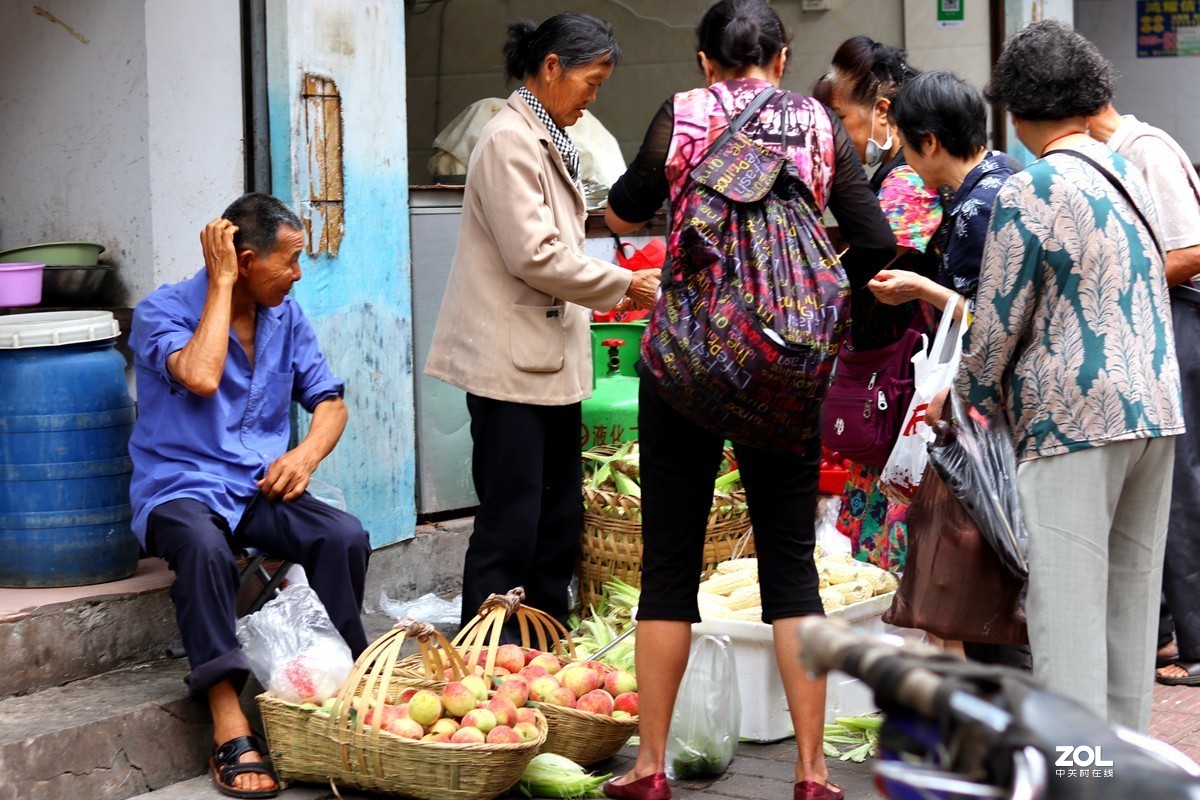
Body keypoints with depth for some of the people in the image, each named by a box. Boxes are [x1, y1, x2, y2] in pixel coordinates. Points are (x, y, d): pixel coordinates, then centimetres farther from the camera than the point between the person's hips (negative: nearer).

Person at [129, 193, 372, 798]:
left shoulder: (285, 317, 10)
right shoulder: (162, 311, -7)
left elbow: (329, 401, 14)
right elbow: (201, 377, -26)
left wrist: (307, 453, -8)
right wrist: (221, 283, -17)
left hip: (260, 488, 5)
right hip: (180, 490, -5)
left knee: (344, 536, -25)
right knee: (204, 545, -39)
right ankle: (230, 730, -39)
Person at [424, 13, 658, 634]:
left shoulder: (546, 141, 17)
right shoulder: (509, 141, -14)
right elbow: (534, 255, -20)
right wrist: (623, 286, -12)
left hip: (552, 360, 10)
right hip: (511, 363, -10)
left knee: (559, 514, 12)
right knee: (510, 522, -6)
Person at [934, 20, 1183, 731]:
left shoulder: (1026, 195, -10)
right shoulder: (1130, 178, 12)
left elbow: (998, 326, -8)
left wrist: (965, 399, 11)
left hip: (1074, 419, -7)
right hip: (1156, 410, 7)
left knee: (1068, 607, -3)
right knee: (1130, 596, 14)